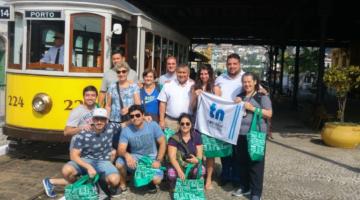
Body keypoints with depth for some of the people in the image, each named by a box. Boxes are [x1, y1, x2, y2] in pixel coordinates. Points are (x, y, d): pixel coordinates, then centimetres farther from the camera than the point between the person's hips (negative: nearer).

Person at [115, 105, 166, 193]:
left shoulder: (153, 125, -12)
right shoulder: (126, 130, -10)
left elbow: (162, 143, -7)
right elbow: (120, 149, -15)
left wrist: (158, 160, -17)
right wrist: (127, 155, -40)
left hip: (151, 158, -1)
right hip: (135, 157, 1)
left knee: (156, 180, -27)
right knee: (119, 163, -29)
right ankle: (123, 184, 2)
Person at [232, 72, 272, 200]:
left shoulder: (262, 97, 0)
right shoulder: (239, 96, 16)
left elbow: (269, 114, -7)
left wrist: (252, 108, -14)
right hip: (240, 134, 5)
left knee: (255, 163, -3)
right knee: (241, 161, 11)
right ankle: (244, 187, 26)